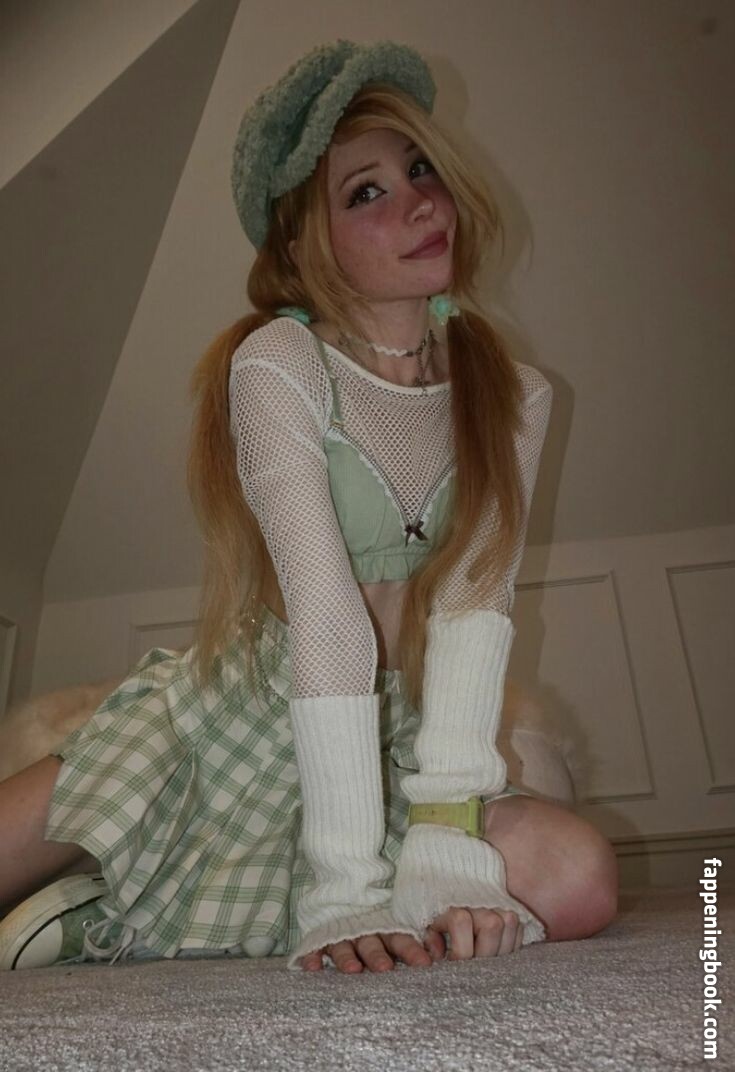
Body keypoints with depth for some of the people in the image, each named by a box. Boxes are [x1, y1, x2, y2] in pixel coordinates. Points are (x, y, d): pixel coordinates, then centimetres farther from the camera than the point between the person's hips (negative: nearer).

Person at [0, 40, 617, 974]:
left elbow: (477, 604, -16)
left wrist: (443, 845, -26)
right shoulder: (276, 364, -14)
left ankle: (147, 919, -3)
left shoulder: (513, 398, -3)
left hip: (391, 751, 5)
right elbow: (326, 617, -25)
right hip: (227, 723, -4)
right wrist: (346, 888, -28)